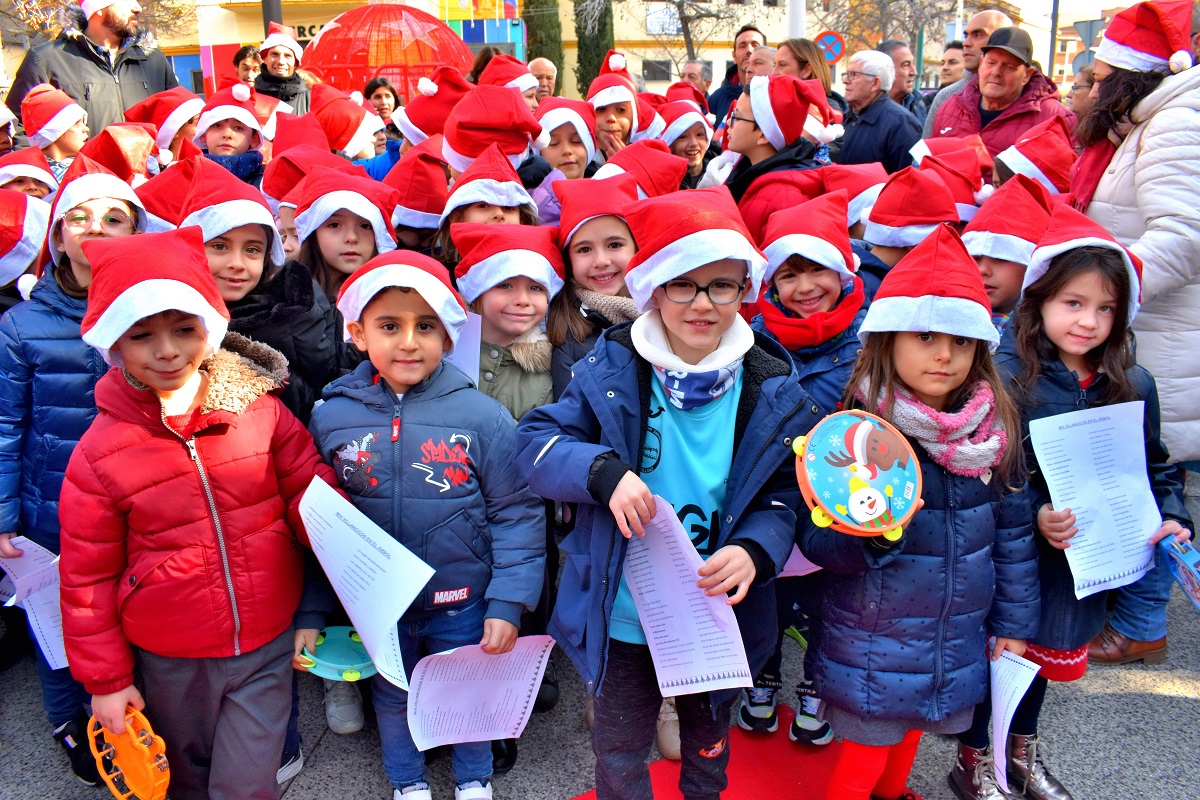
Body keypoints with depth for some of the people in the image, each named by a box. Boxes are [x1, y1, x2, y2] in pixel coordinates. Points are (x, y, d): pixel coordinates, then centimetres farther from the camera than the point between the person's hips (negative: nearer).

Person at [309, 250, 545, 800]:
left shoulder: (481, 415, -16)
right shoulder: (331, 417, -9)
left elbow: (516, 514, -10)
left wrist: (507, 603, -13)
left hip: (464, 603, -1)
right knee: (392, 696, 23)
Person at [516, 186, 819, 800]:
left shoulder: (771, 391, -9)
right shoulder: (612, 370, -12)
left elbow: (783, 496, -2)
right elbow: (536, 443, -11)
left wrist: (754, 551, -22)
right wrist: (604, 472, -30)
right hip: (621, 613, -1)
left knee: (708, 740, 27)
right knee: (619, 748, 19)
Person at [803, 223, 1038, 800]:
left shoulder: (996, 429, -4)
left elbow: (1014, 531, 7)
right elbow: (815, 540, -16)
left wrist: (1014, 622, 11)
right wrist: (871, 530, -35)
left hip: (957, 642, 5)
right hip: (872, 643, -4)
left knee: (907, 739, 25)